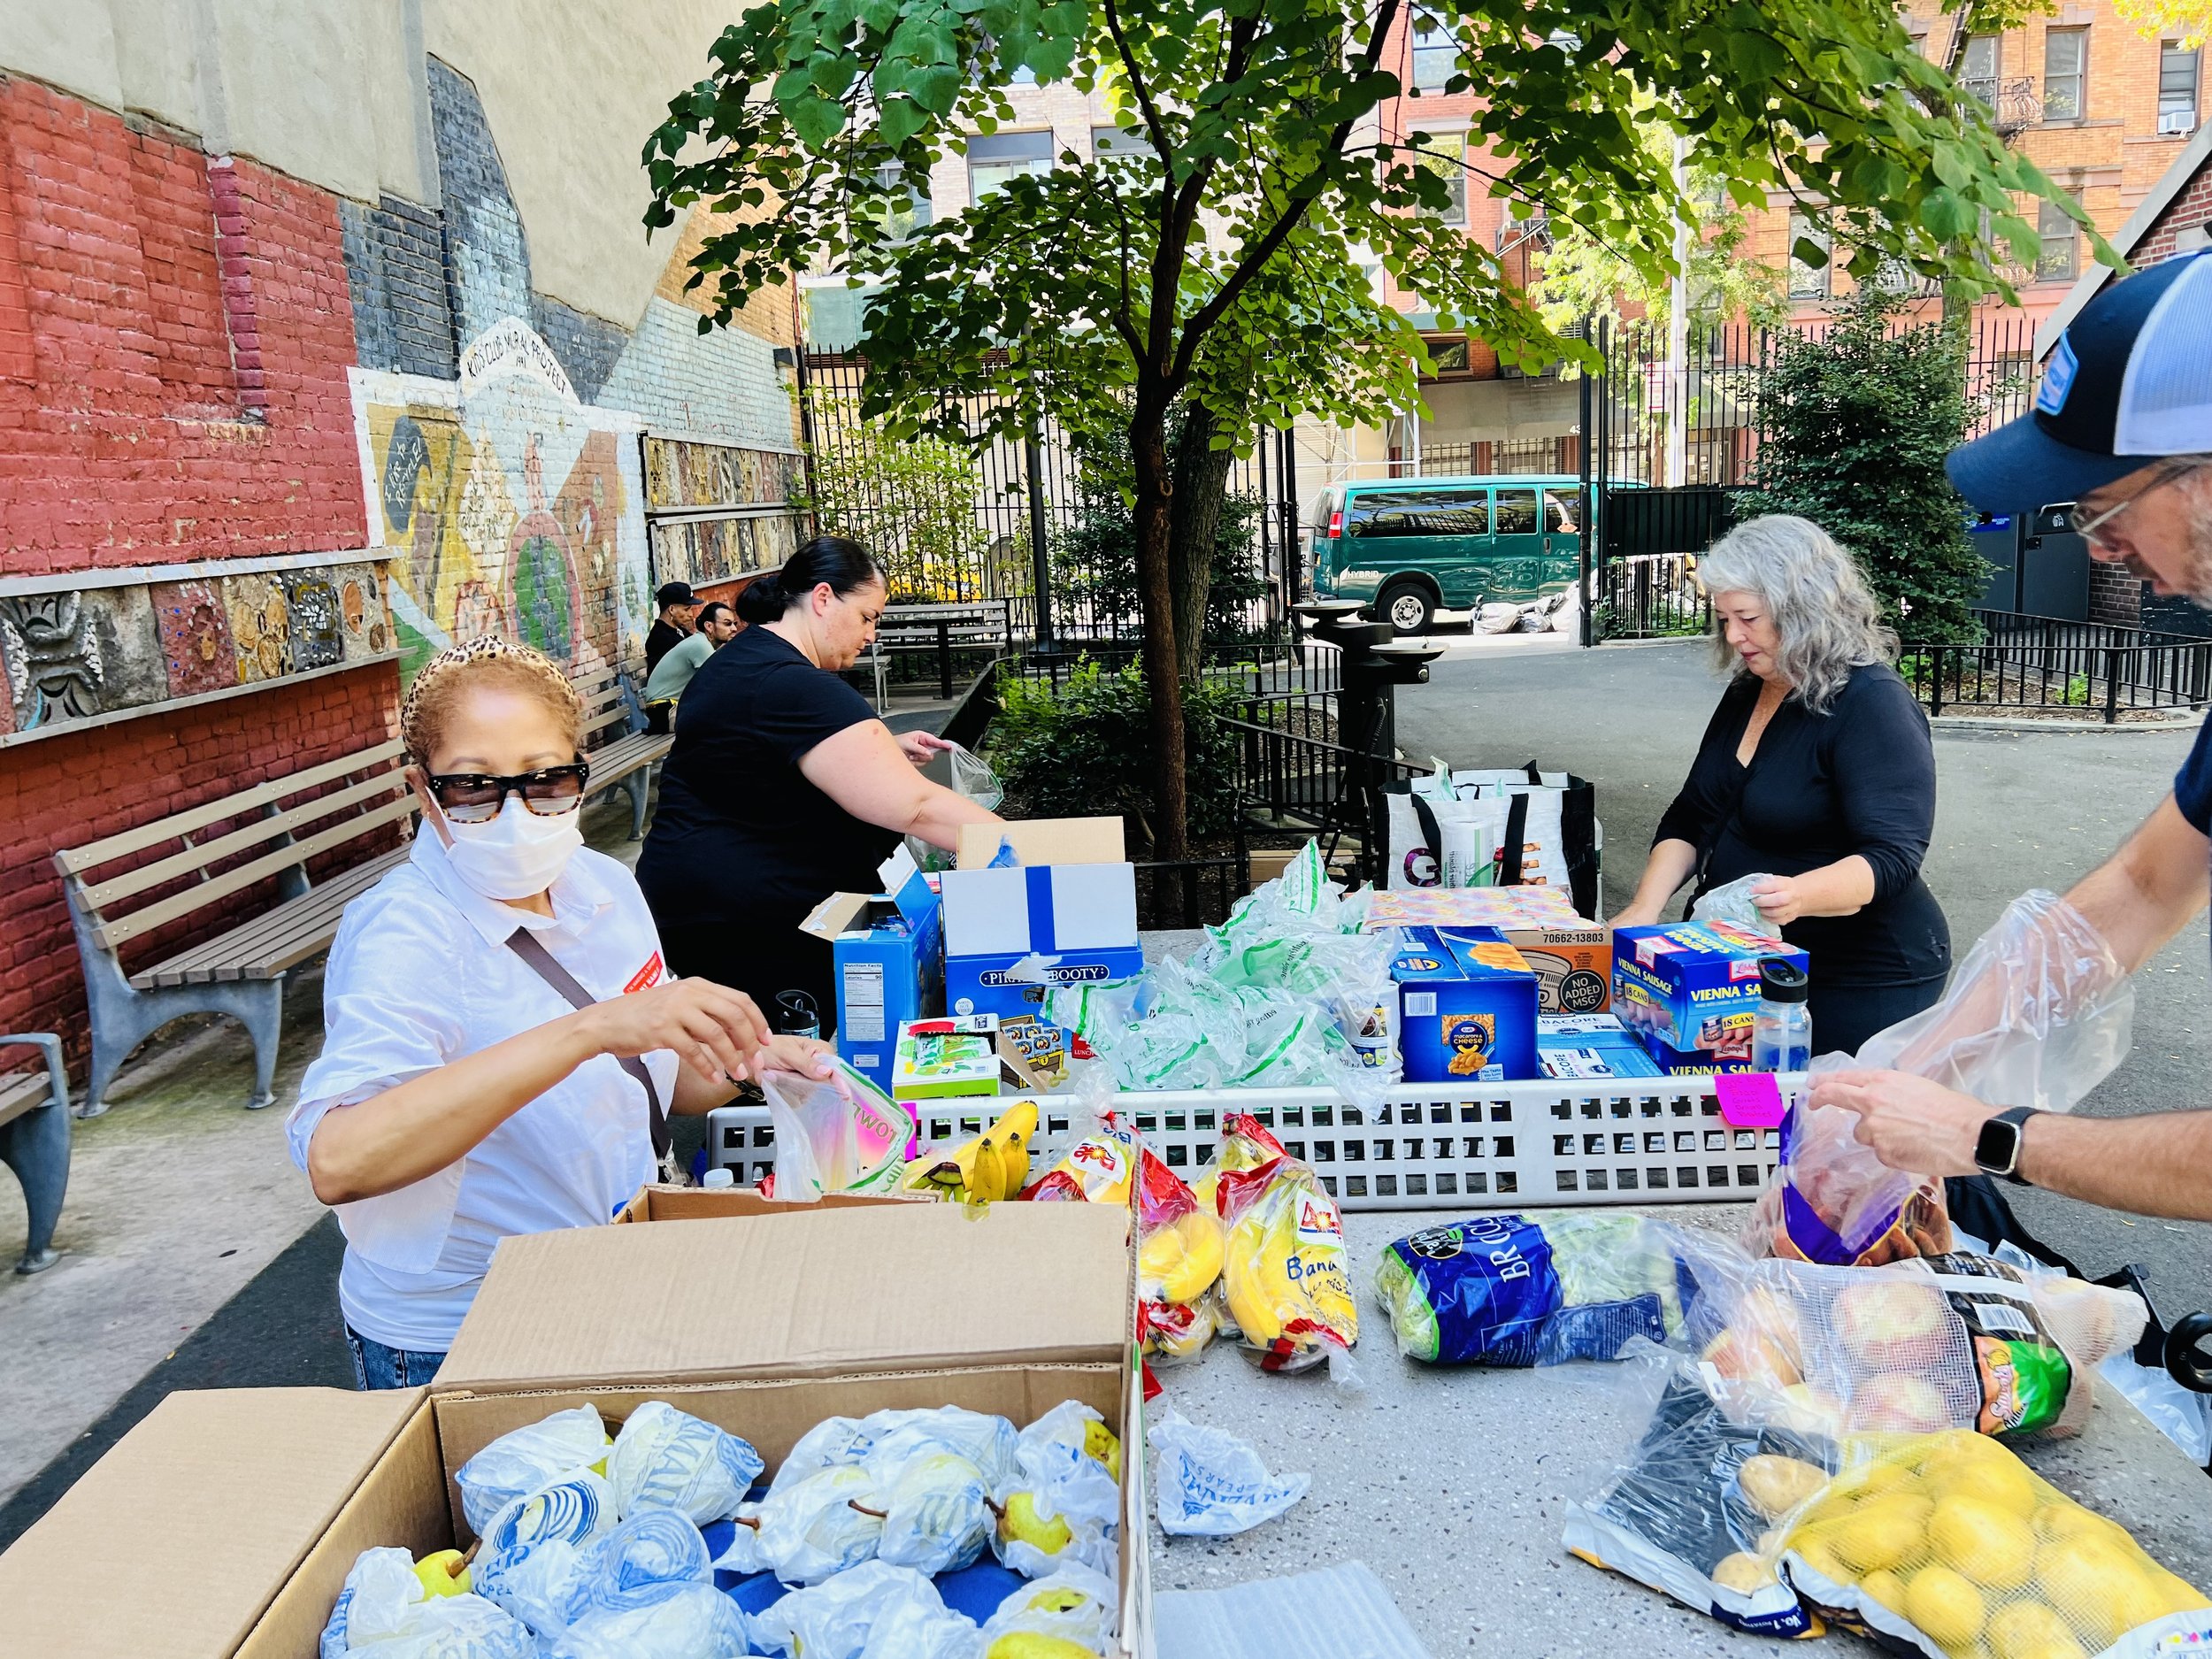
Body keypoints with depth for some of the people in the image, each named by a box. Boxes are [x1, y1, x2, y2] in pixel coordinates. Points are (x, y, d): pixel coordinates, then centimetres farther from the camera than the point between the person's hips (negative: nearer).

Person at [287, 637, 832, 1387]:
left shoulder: (603, 886, -2)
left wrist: (745, 1060, -9)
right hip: (449, 1344, -6)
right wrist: (591, 1028, -47)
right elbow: (337, 1163, -41)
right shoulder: (406, 932, -23)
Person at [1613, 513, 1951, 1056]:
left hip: (1858, 979, -7)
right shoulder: (1745, 695, 7)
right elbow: (1691, 819, 8)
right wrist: (1644, 910, -8)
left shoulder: (1874, 704, -17)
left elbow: (1890, 858, -24)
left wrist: (1799, 895, -43)